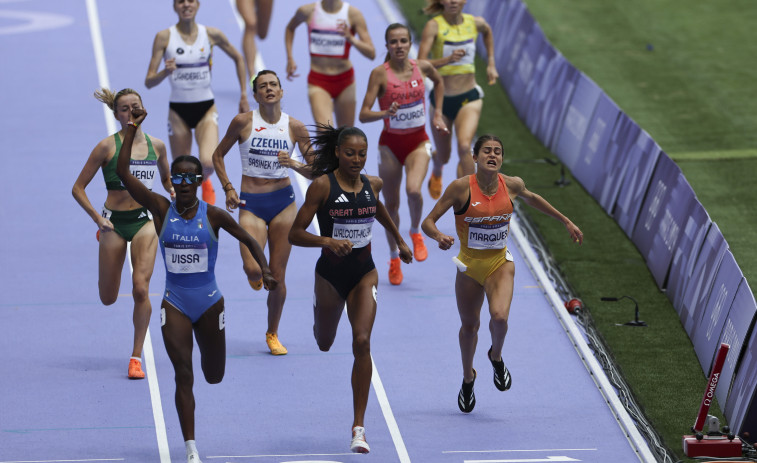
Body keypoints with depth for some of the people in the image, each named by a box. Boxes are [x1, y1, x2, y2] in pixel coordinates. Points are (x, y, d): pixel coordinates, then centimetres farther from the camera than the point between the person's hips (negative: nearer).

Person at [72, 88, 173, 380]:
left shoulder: (156, 146, 4)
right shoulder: (108, 146, -6)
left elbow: (166, 179, 24)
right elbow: (78, 188, -2)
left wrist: (175, 192, 2)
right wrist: (97, 218, -12)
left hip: (145, 221, 1)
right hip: (114, 222, -1)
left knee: (140, 289, -16)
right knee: (108, 299, 9)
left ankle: (136, 357, -4)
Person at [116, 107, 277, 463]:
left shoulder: (213, 216, -7)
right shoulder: (162, 209, -6)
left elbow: (248, 240, 3)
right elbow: (122, 172, -12)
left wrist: (265, 270, -12)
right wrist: (131, 129, -16)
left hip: (209, 303, 1)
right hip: (174, 304, -1)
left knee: (214, 376, 14)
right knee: (183, 376, -8)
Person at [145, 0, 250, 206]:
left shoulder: (211, 34, -4)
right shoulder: (164, 37, -8)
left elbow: (238, 58, 14)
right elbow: (149, 82, -8)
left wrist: (243, 96, 12)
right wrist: (165, 72, -29)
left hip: (206, 108, 0)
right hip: (178, 110, 0)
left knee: (208, 162, -21)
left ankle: (205, 182, 16)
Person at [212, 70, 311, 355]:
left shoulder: (295, 127, 0)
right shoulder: (244, 122, -3)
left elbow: (315, 171, 3)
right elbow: (218, 155, 9)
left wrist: (295, 164, -18)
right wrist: (228, 188, -2)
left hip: (283, 201, 1)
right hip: (251, 204, -1)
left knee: (277, 275, 3)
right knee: (253, 268, -20)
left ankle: (272, 334, 22)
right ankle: (255, 275, 20)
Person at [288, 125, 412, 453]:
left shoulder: (372, 185, -2)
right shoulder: (322, 185, -15)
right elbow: (295, 233, -16)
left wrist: (399, 240, 31)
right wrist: (327, 241, -32)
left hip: (364, 274, 1)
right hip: (330, 274, -1)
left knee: (362, 342, -16)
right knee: (324, 344, 19)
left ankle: (359, 427, -13)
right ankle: (319, 311, 61)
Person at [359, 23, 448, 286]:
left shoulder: (422, 67, -4)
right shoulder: (380, 73, -13)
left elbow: (438, 81, 21)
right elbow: (363, 115, -16)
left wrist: (437, 114, 14)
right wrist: (385, 113, -35)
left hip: (418, 141, 1)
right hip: (390, 143, -1)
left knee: (413, 190, -26)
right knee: (391, 204, 7)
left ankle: (416, 232, 6)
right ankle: (394, 258, 28)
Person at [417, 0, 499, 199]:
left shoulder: (475, 23, -2)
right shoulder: (434, 26, -12)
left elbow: (487, 32, 26)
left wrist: (491, 64, 21)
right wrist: (447, 59, -35)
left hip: (469, 98, 1)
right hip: (442, 98, -1)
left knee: (464, 146, -24)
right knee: (443, 156, 16)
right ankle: (436, 173, 54)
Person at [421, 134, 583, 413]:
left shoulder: (512, 185, -7)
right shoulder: (461, 188, -16)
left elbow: (531, 199, 17)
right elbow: (428, 221, -13)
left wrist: (566, 222, 24)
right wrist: (439, 237, -36)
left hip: (500, 263, 1)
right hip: (469, 264, -1)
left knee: (499, 316, -24)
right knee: (469, 326, 12)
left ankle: (496, 356, 11)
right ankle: (468, 378, 42)